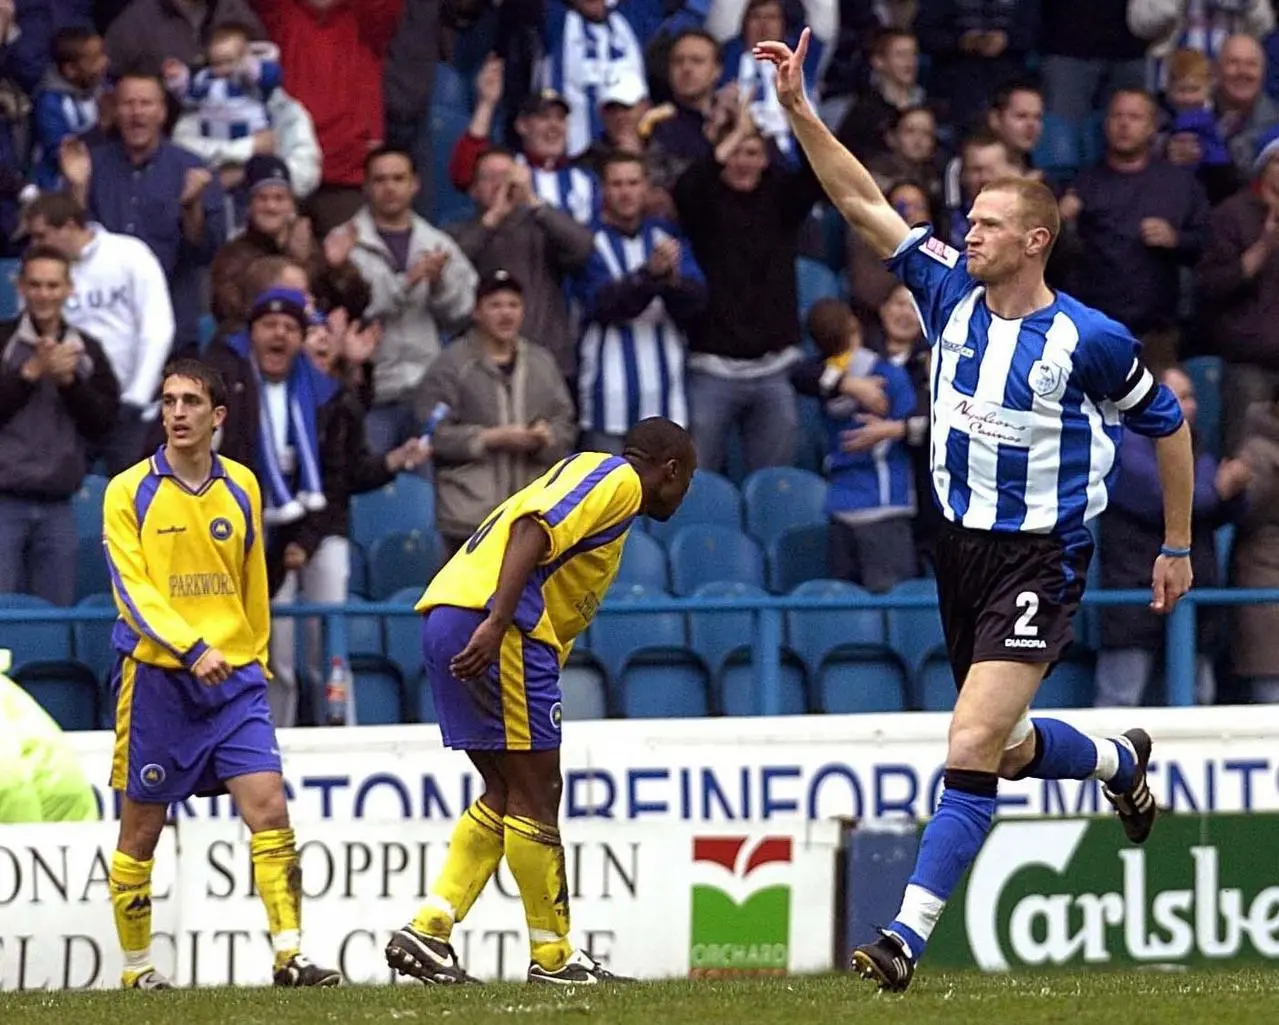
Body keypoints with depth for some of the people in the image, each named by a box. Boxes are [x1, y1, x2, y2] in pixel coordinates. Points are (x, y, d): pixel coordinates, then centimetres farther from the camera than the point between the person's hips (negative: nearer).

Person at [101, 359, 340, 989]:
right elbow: (134, 590, -13)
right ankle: (136, 967, 17)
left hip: (234, 678, 3)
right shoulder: (129, 493, -3)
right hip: (156, 678, -3)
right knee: (141, 831, 5)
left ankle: (289, 955, -12)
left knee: (270, 811, -11)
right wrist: (193, 648, -25)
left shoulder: (241, 487, 8)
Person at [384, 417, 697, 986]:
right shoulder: (618, 479, 0)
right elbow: (533, 529, -17)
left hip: (446, 617, 10)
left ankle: (427, 931, 7)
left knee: (506, 793, 14)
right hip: (489, 618, -10)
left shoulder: (584, 471, 30)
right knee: (535, 793, -2)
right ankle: (553, 956, 3)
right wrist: (496, 623, -27)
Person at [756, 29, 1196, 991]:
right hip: (962, 550, 6)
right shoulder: (953, 295, 1)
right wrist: (799, 108, -9)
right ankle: (1120, 760, 50)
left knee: (971, 752, -16)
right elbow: (863, 201, 1)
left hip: (1040, 562, -6)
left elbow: (1167, 424, 2)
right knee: (1004, 748, 18)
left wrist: (1177, 546, 6)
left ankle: (909, 935, -18)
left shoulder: (1089, 339, -12)